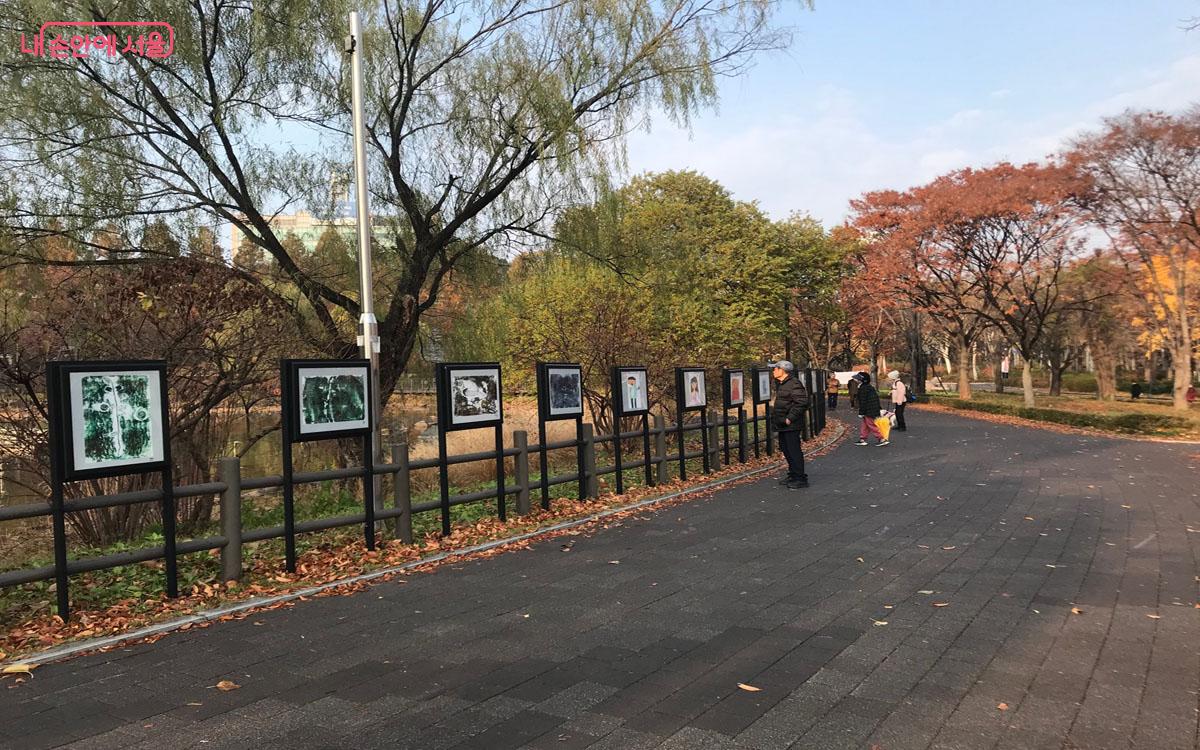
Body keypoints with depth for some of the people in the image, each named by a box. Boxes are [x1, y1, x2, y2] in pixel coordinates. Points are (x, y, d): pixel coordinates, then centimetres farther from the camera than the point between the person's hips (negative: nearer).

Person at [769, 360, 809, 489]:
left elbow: (801, 402, -24)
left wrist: (790, 418, -23)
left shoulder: (794, 384, -17)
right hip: (782, 425, 10)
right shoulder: (781, 384, 16)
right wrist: (775, 413, 17)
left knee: (794, 451, -6)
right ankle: (793, 475, 27)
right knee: (786, 450, 16)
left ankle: (800, 478, 1)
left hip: (791, 425, -10)